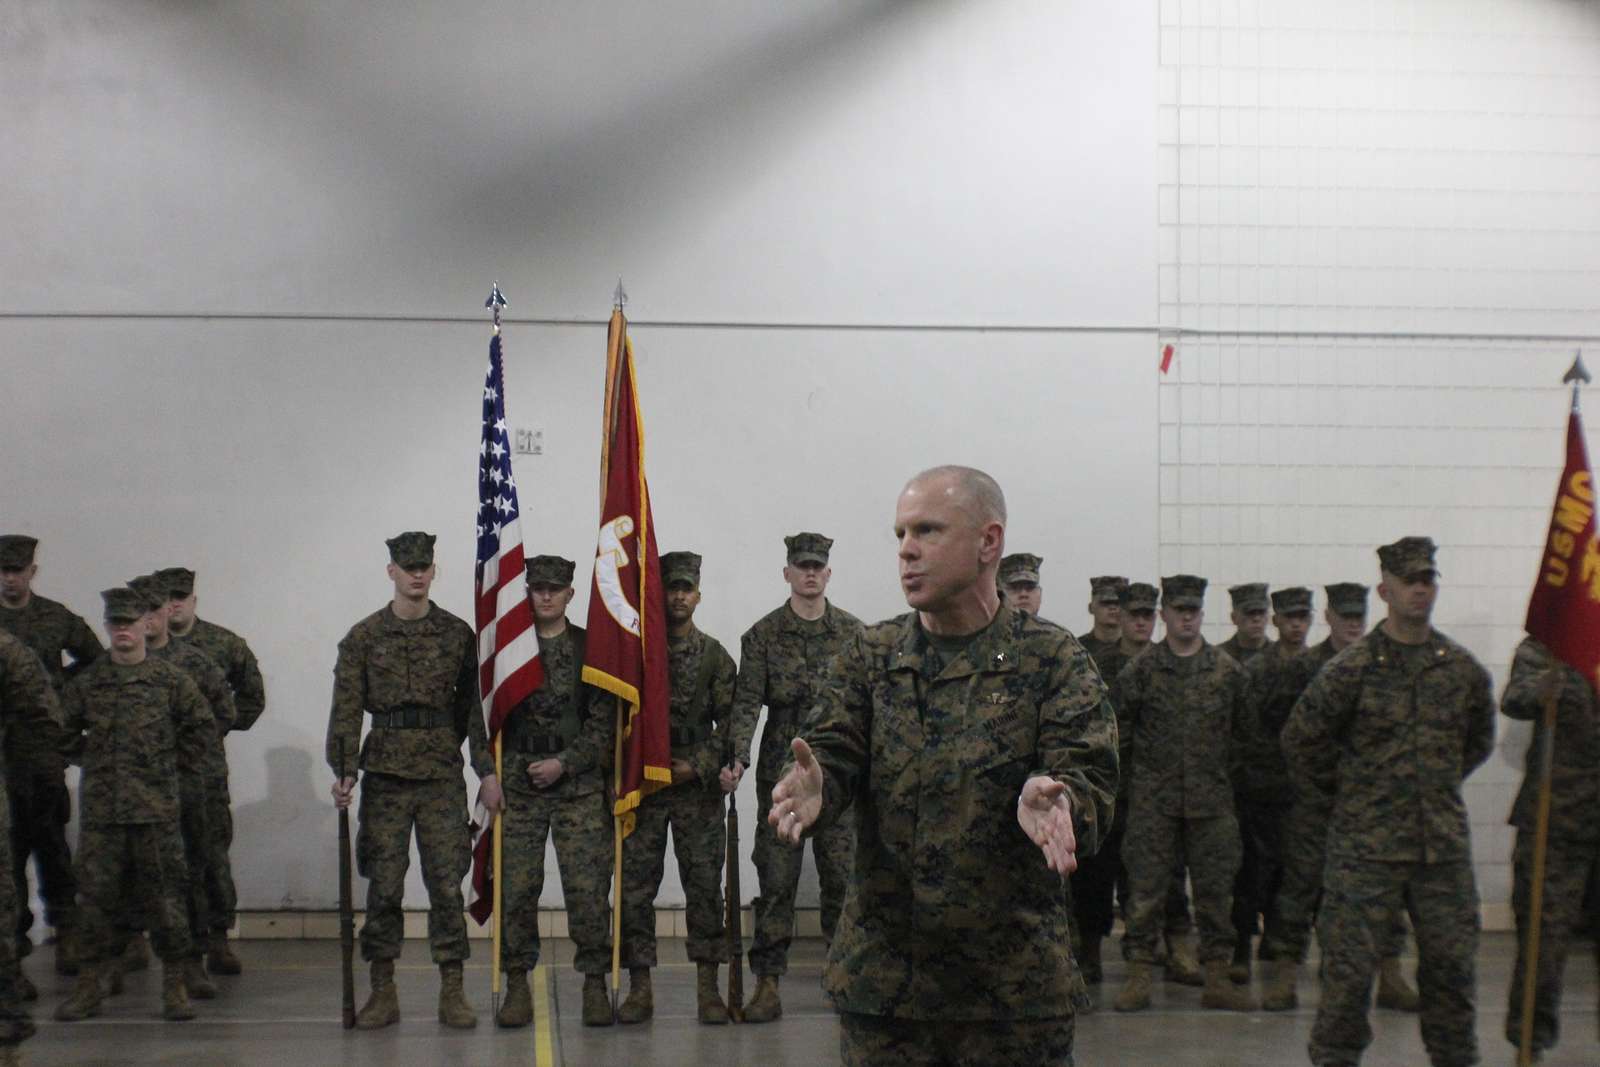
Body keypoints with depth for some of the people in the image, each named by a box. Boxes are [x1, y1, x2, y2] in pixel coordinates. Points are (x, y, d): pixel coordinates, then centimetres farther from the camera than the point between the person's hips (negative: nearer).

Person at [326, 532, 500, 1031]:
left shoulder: (458, 634, 5)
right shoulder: (364, 637, 3)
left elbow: (474, 705, 6)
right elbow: (346, 708, -1)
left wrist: (487, 770, 0)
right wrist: (343, 770, -12)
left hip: (443, 774, 0)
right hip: (385, 774, 0)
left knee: (447, 884, 0)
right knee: (384, 886, 4)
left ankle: (452, 992, 8)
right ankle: (383, 992, 14)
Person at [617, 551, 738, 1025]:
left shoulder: (715, 656, 6)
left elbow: (729, 721, 3)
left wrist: (698, 767, -9)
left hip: (698, 785, 0)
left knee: (705, 884, 0)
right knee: (636, 887, 0)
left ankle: (707, 987, 6)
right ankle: (640, 988, 6)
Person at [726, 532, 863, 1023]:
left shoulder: (853, 632, 5)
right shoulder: (763, 635, 2)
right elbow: (747, 702, -4)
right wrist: (738, 758, -18)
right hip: (782, 771, -1)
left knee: (844, 876, 3)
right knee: (776, 880, 0)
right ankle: (768, 983, 4)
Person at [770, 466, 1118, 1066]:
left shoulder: (1052, 658, -2)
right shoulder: (869, 656, 8)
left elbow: (1090, 781, -9)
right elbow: (834, 752, -2)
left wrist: (1056, 801, -32)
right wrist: (813, 788, -26)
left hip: (1014, 976, -2)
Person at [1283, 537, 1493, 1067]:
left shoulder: (1463, 668, 5)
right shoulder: (1351, 668, -7)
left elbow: (1480, 739, 22)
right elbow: (1300, 740, -1)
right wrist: (1347, 793, 5)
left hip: (1444, 841, 4)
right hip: (1365, 842, -4)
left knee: (1451, 959, 10)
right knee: (1349, 962, -2)